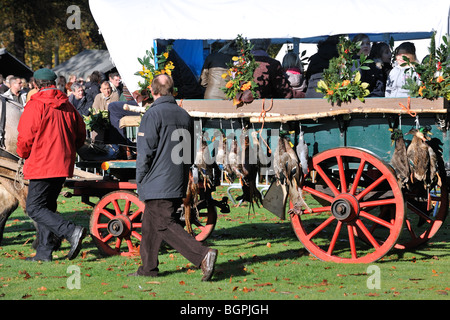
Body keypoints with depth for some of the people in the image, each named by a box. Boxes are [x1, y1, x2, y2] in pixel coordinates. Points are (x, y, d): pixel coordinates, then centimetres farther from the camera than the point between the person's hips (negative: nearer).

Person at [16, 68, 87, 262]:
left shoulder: (35, 106, -10)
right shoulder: (67, 106, 9)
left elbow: (25, 138, -12)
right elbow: (80, 135, 14)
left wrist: (23, 154, 9)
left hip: (41, 165, -7)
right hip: (63, 165, 8)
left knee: (35, 208, -5)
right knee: (47, 206, 15)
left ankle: (71, 231, -22)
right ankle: (44, 251, 14)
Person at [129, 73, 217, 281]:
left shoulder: (153, 115, -12)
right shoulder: (184, 116, 11)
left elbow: (145, 152, -14)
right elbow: (189, 152, 17)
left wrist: (140, 181, -4)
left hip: (158, 182, -8)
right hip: (178, 184, 8)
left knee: (166, 226, -9)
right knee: (151, 225, 18)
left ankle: (203, 255, -22)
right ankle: (148, 268, 22)